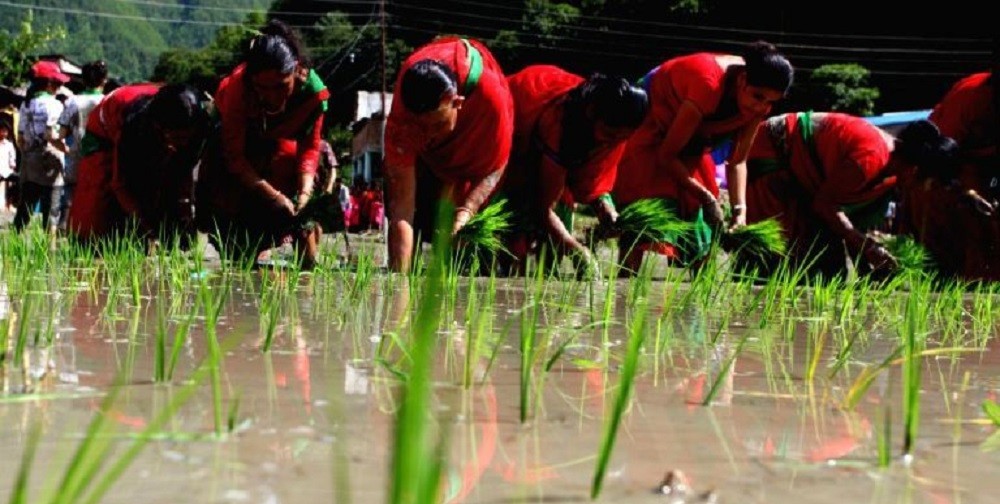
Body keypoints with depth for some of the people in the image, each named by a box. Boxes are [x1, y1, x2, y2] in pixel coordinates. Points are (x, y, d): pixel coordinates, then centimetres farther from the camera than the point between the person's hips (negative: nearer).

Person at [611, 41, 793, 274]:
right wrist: (706, 197, -29)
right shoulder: (709, 84, -39)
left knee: (703, 231, 2)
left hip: (693, 141, 7)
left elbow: (737, 162, -7)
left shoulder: (760, 99, -18)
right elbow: (667, 155, -31)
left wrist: (739, 211, -21)